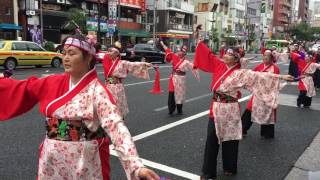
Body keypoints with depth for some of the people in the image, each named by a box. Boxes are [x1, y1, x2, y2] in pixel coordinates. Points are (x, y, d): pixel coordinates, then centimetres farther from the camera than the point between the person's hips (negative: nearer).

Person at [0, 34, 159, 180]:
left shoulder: (97, 91, -19)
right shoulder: (53, 83, 0)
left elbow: (116, 127, -29)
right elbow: (22, 89, 13)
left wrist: (136, 166, -39)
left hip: (85, 162, -5)